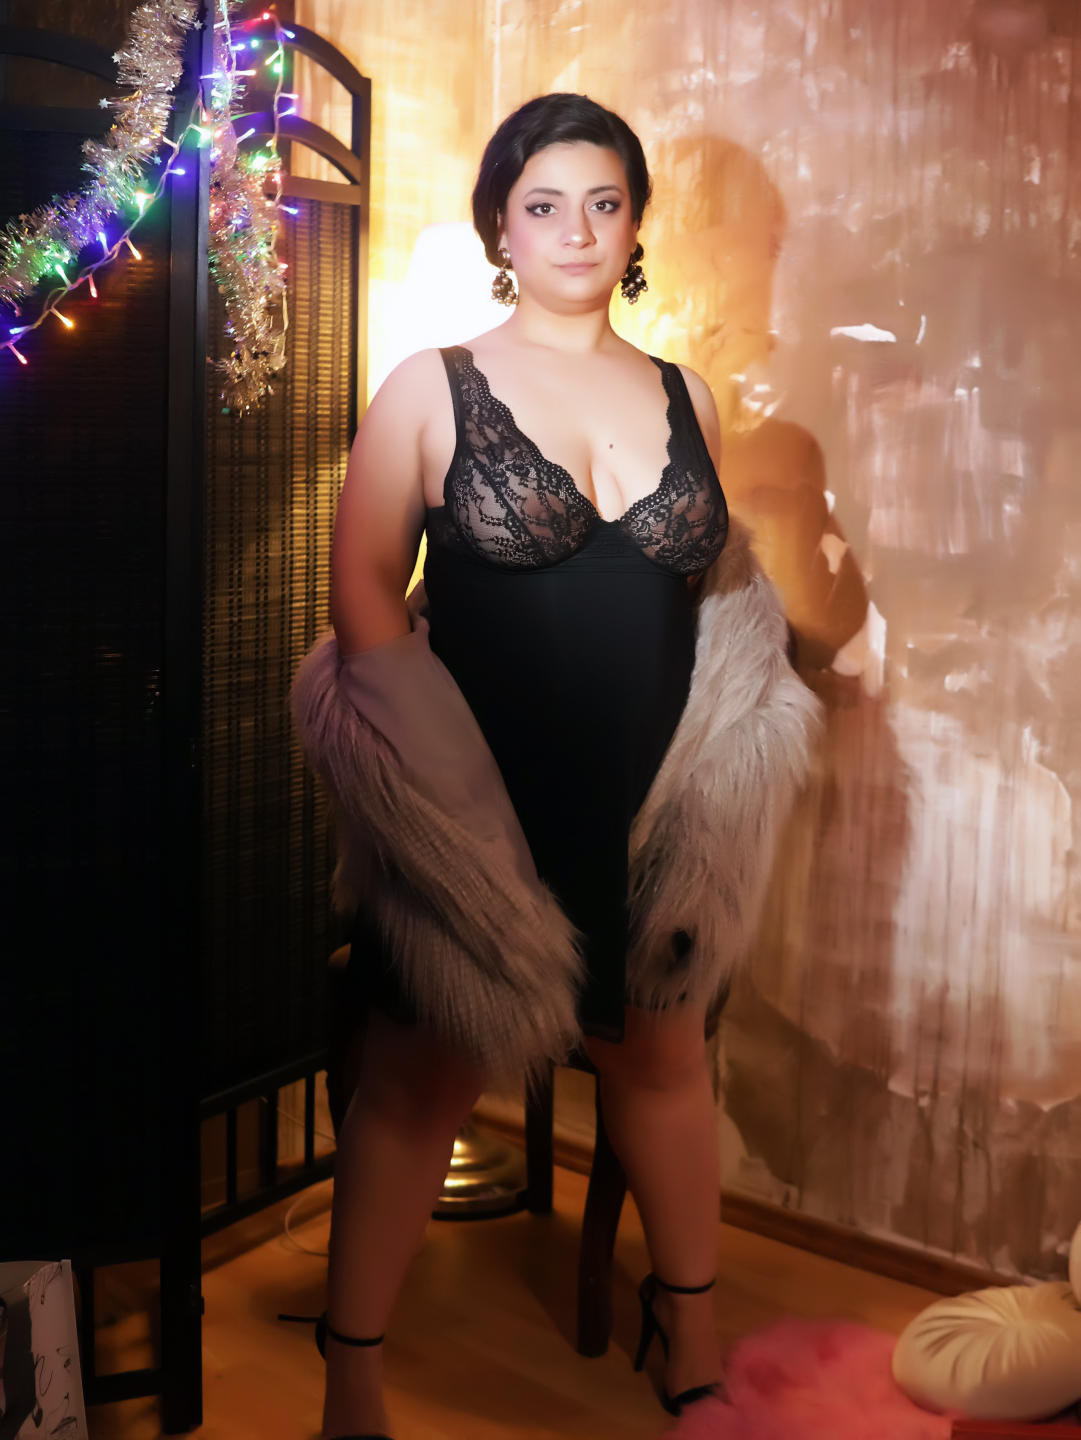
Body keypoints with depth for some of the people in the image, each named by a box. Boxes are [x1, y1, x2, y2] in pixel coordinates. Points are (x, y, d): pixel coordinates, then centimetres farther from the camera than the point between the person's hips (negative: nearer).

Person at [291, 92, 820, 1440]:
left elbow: (723, 580, 15)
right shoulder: (431, 390, -2)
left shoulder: (687, 398, 8)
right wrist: (426, 782, -12)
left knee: (662, 1055, 18)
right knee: (423, 1076, 7)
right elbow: (366, 587, -5)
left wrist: (722, 758, 4)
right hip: (477, 813, -3)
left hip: (650, 812, 4)